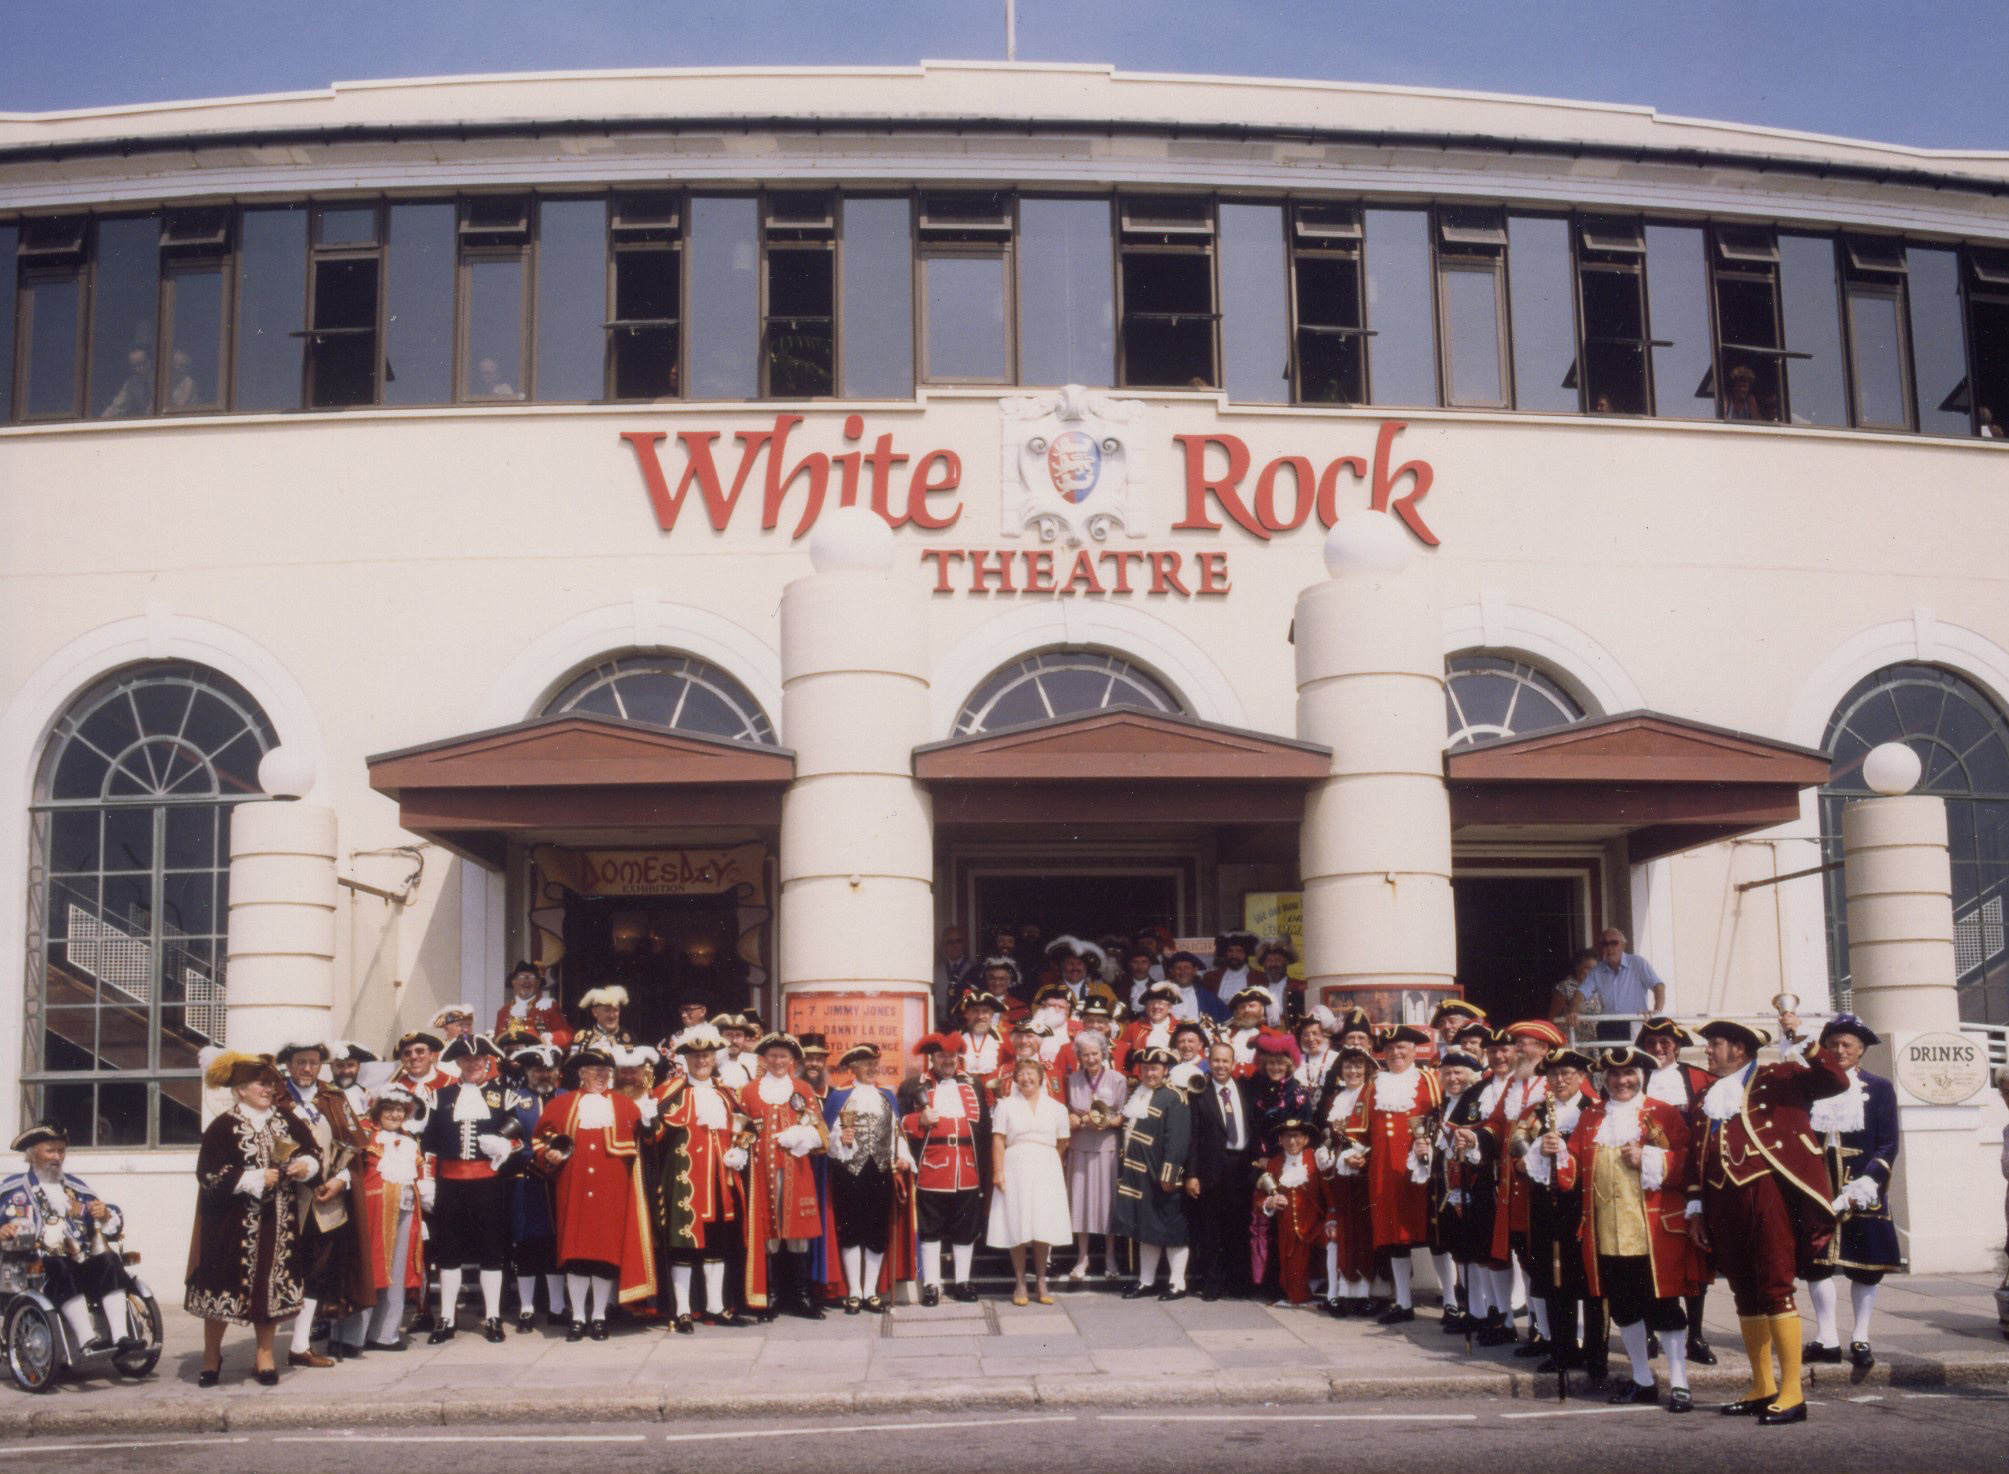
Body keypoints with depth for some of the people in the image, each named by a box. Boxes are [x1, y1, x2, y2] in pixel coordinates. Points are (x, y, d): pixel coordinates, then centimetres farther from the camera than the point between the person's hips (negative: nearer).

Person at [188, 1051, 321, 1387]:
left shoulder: (285, 1122, 8)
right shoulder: (223, 1128, -8)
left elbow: (311, 1154, 16)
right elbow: (209, 1175, -15)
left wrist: (306, 1166, -6)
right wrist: (255, 1179, -18)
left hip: (276, 1222, 4)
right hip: (233, 1224, -4)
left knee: (271, 1285, 7)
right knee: (224, 1285, 1)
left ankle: (264, 1355, 20)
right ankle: (211, 1355, 19)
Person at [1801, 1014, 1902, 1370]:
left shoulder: (1879, 1088, 3)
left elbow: (1888, 1145, -3)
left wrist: (1863, 1187, -15)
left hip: (1864, 1193, -2)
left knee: (1866, 1265, 2)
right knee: (1816, 1262, 2)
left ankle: (1861, 1339, 13)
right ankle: (1826, 1339, 9)